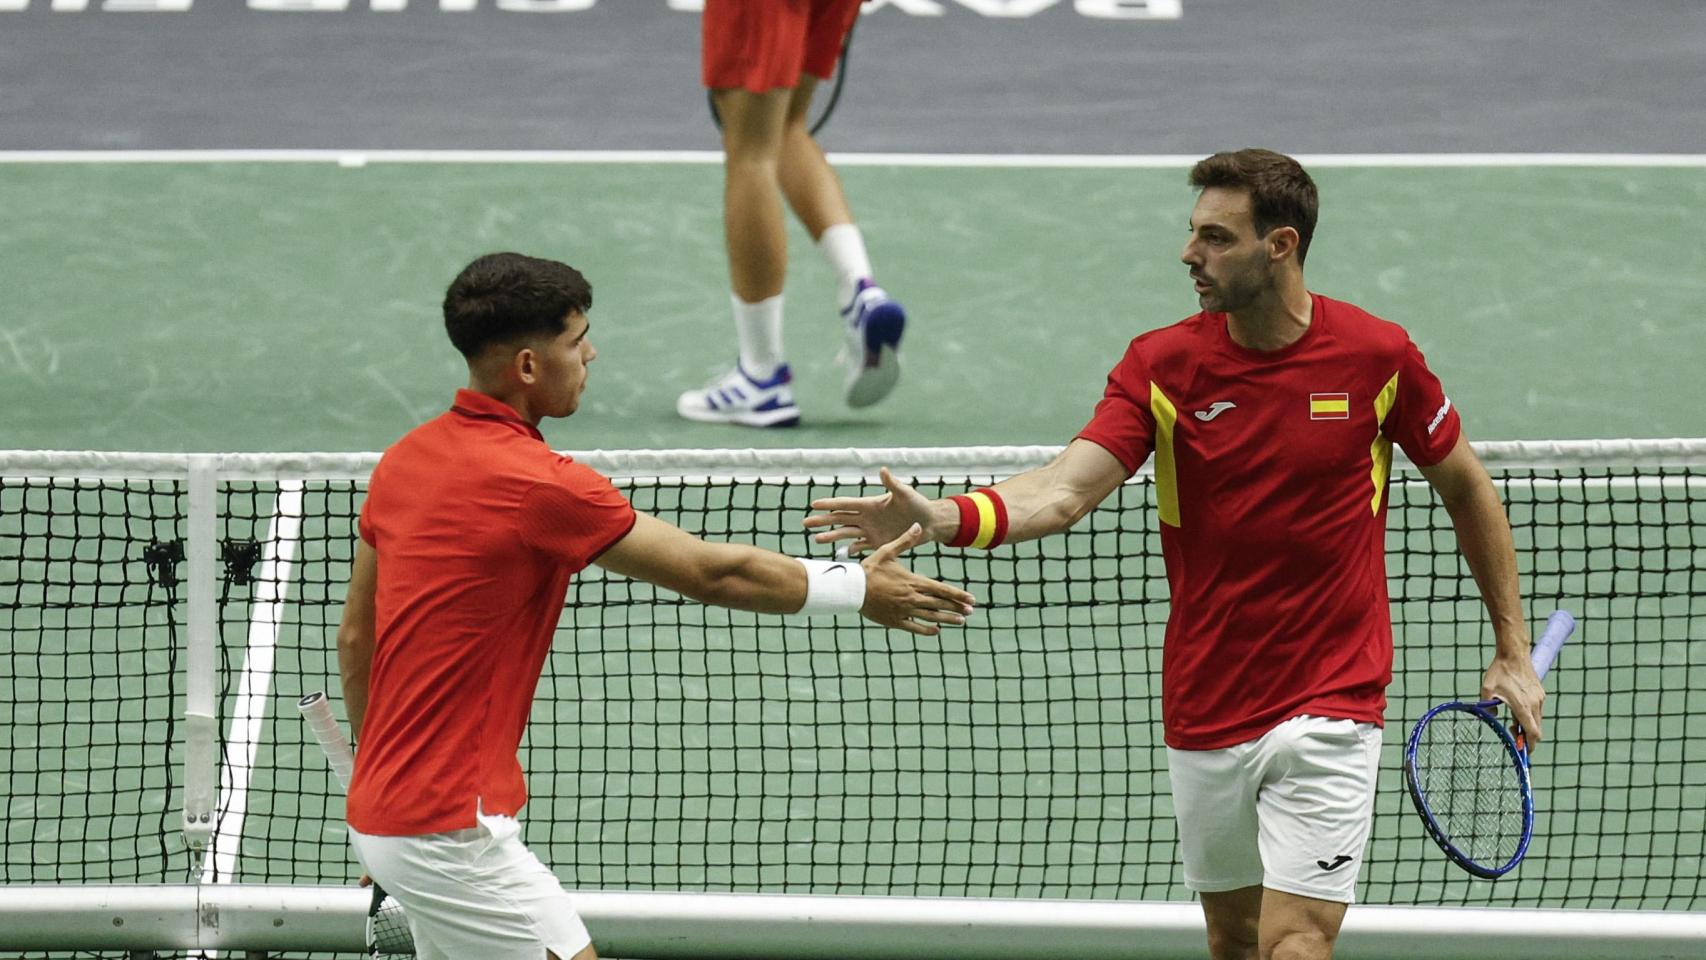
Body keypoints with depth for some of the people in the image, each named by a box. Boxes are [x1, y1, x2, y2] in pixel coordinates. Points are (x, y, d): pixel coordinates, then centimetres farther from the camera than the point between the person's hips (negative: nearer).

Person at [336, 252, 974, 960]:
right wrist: (860, 589, 3)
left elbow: (355, 637, 16)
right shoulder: (538, 483, -18)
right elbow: (711, 573, -10)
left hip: (377, 804, 9)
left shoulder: (406, 458, 7)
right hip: (448, 834, -9)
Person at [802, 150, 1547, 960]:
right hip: (1206, 712, 3)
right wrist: (942, 518, -36)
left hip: (1330, 705, -3)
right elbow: (1066, 489, -17)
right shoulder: (1162, 364, -5)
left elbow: (1465, 484, 8)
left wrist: (1511, 648, 9)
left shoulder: (1377, 356, -7)